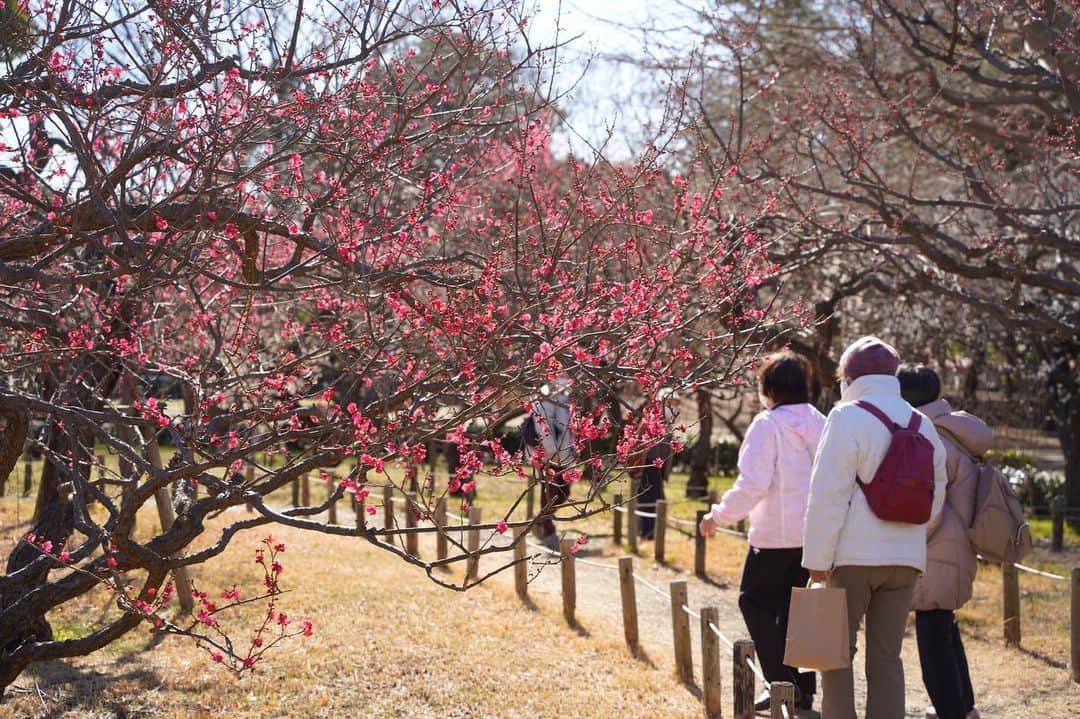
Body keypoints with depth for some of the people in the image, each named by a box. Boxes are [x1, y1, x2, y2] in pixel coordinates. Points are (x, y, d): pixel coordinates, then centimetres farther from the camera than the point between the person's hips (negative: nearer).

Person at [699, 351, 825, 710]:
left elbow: (752, 484, -19)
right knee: (793, 607, 17)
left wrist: (718, 516, -9)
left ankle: (783, 682, 1)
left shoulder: (768, 424, -13)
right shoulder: (820, 423, 6)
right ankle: (803, 687, 19)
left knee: (755, 601, 9)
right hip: (815, 533, 7)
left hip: (775, 535, -7)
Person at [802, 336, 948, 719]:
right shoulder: (923, 425, 12)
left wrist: (817, 559, -9)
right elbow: (934, 500, 18)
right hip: (906, 559, 6)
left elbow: (828, 495, -12)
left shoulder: (848, 417, -8)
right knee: (887, 656, 10)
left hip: (853, 556, -6)